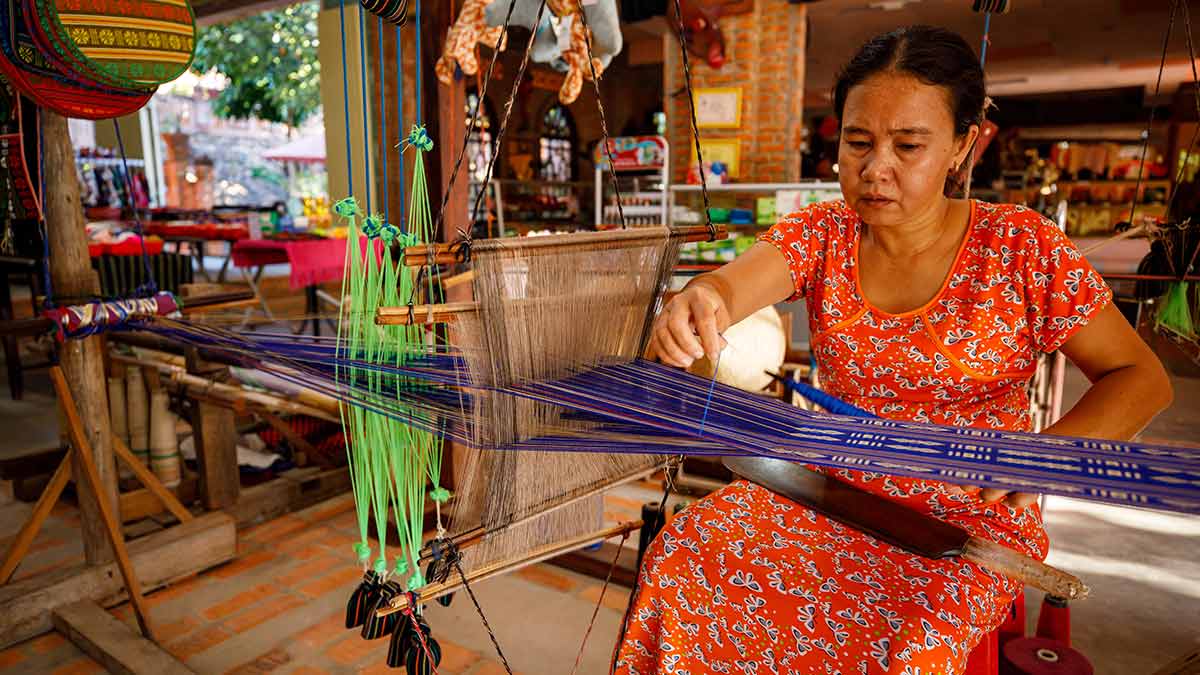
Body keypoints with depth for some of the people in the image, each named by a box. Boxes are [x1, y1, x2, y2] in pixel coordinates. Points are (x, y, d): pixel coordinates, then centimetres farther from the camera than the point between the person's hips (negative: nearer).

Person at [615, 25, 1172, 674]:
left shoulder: (1021, 247, -8)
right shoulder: (820, 232, -2)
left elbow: (1141, 377, -3)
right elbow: (738, 280, -22)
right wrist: (700, 300, -47)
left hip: (968, 515, -2)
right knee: (679, 558, -18)